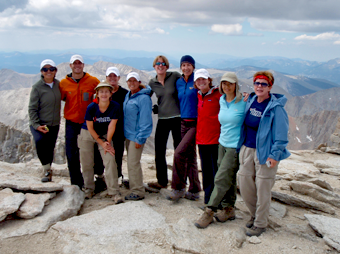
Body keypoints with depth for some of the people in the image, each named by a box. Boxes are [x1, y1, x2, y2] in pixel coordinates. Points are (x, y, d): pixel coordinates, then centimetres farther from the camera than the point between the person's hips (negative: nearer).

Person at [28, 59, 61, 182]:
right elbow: (32, 109, -7)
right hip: (38, 124, -4)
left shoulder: (58, 84, 5)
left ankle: (48, 173, 27)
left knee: (50, 150, 9)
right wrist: (36, 125, -18)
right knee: (39, 140, -30)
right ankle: (47, 170, -17)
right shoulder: (37, 87, -7)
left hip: (54, 124, 4)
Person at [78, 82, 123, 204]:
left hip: (104, 135, 0)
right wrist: (102, 143, -11)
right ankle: (89, 189, 25)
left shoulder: (115, 107, -19)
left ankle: (114, 192, -8)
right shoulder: (91, 107, -20)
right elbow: (90, 127, -11)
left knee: (110, 160, -14)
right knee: (87, 163, 3)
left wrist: (107, 142, -16)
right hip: (87, 134, 0)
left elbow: (111, 126, -14)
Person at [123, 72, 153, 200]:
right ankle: (133, 182, 35)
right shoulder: (127, 96, 11)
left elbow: (145, 120, -18)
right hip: (128, 134, 8)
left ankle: (138, 192, 0)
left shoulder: (143, 98, -16)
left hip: (137, 136, -8)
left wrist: (140, 138, -19)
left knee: (133, 163, -7)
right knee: (131, 161, 19)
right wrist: (126, 132, 16)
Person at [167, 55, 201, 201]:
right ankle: (194, 190, 20)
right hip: (184, 122, 7)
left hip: (195, 123, -6)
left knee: (179, 153, -14)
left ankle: (178, 188, 1)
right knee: (190, 156, 10)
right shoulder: (178, 82, 12)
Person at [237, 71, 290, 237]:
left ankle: (260, 224, 19)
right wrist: (242, 145, 19)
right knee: (244, 183, 9)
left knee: (262, 188, 2)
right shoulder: (250, 101, 7)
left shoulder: (275, 107, -13)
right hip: (247, 149, 6)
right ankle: (255, 215, 32)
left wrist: (275, 155, -15)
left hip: (265, 152, -6)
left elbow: (281, 134, -12)